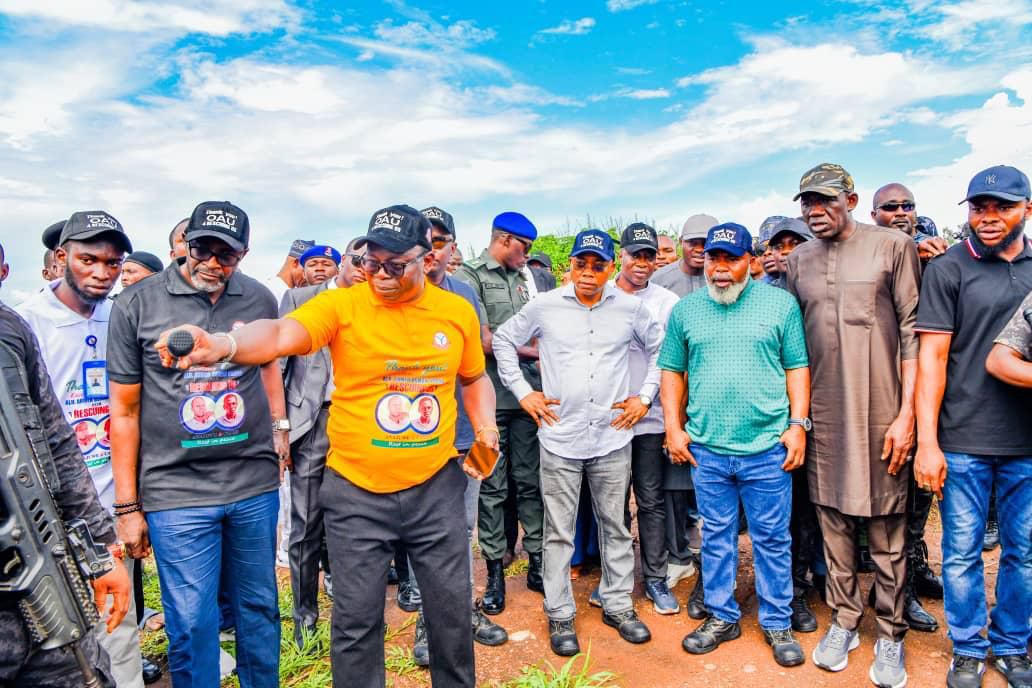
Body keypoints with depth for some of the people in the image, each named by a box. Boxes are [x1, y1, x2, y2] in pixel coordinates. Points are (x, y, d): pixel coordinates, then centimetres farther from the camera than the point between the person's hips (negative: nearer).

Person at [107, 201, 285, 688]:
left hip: (255, 484, 3)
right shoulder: (137, 305, -4)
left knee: (259, 609, 16)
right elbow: (124, 411, -1)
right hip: (175, 491, -2)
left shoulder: (259, 299, 3)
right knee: (191, 625, 4)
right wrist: (127, 507, 0)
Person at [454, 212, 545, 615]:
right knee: (493, 487, 4)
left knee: (531, 481, 11)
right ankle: (495, 570, 17)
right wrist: (529, 351, -3)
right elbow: (483, 341, -11)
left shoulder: (523, 278, 16)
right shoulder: (470, 275, -4)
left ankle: (536, 562, 22)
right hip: (491, 396, -5)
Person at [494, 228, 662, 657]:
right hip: (560, 438, -1)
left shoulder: (631, 309, 1)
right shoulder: (544, 306, -2)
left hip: (613, 438, 2)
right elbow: (504, 340, 10)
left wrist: (645, 396, 6)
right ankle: (560, 614, 23)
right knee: (559, 532, 7)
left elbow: (661, 350, 15)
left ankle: (618, 605, 32)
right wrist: (522, 392, 2)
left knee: (615, 527, 14)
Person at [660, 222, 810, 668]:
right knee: (716, 537, 13)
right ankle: (721, 617, 30)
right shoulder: (686, 310, 7)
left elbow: (798, 367, 3)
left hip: (767, 447, -1)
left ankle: (777, 623, 27)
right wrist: (673, 427, 2)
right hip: (706, 448, 2)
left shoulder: (780, 303, 2)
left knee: (772, 540, 10)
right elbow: (672, 372, 9)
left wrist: (797, 424, -4)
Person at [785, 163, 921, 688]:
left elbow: (913, 332, -4)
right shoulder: (798, 261, 9)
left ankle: (890, 635, 21)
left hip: (881, 412, -3)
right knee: (832, 518, 11)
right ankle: (843, 621, 27)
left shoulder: (893, 247, -1)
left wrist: (906, 413, -10)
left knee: (887, 528, 5)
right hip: (823, 414, 3)